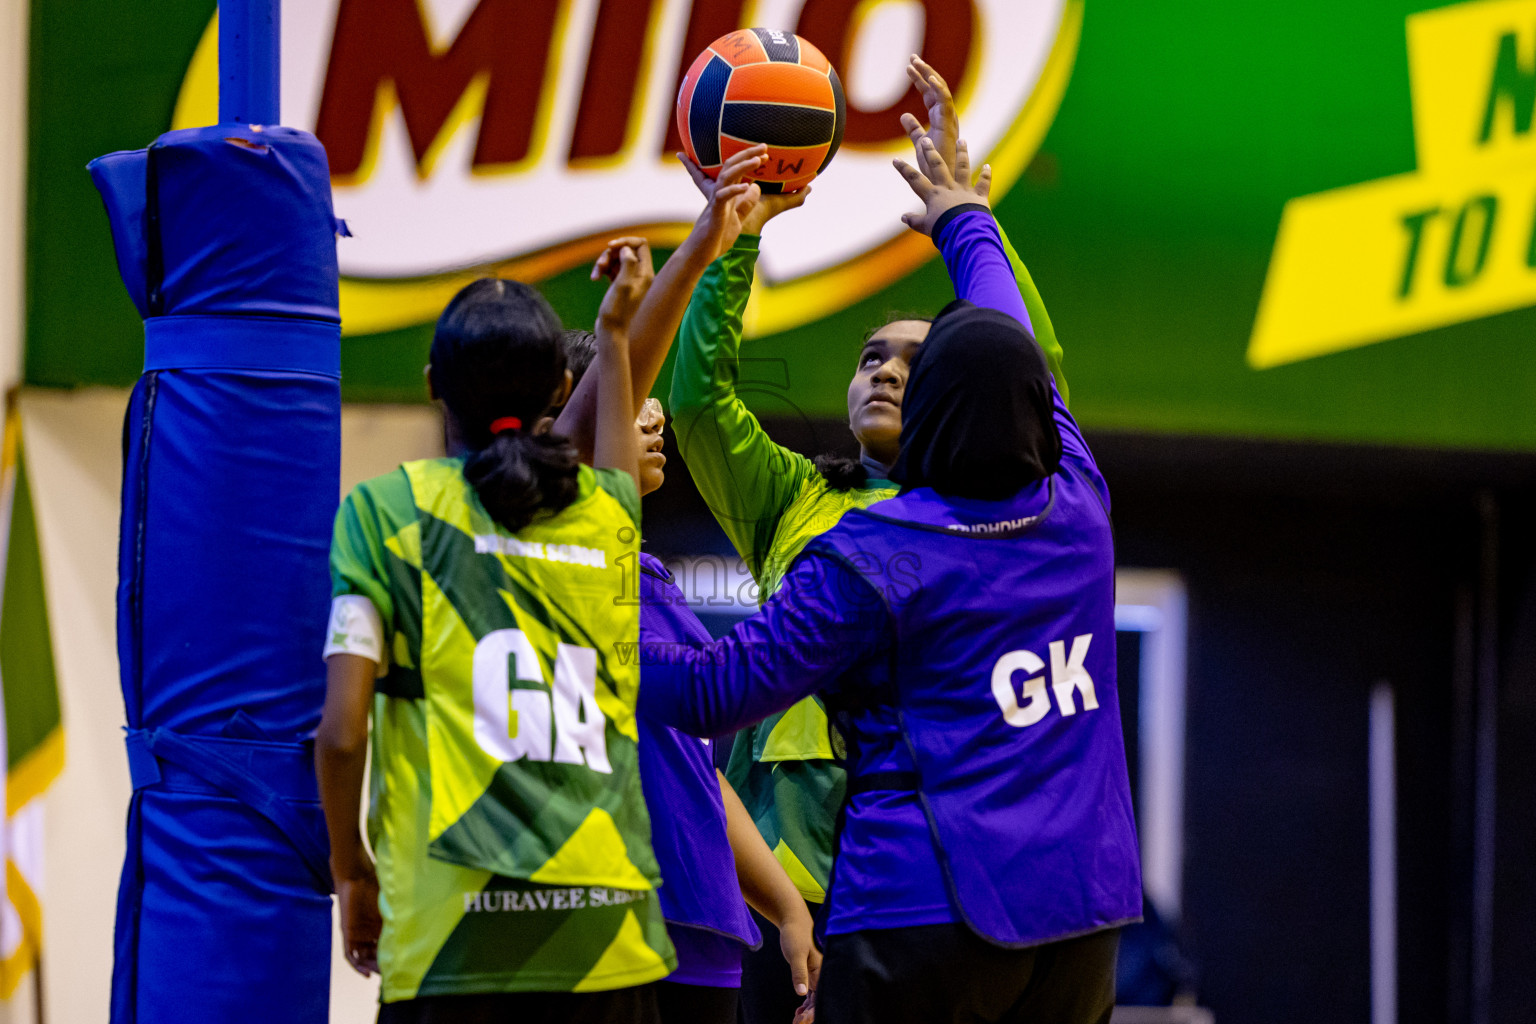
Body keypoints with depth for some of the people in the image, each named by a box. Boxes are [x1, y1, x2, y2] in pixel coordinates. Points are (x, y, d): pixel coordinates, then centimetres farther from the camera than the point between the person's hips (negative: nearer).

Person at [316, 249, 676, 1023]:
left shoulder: (385, 506, 3)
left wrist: (351, 869, 12)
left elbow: (341, 729, -2)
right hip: (606, 928, 3)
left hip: (453, 928, -3)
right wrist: (614, 335, 51)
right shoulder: (607, 511, 13)